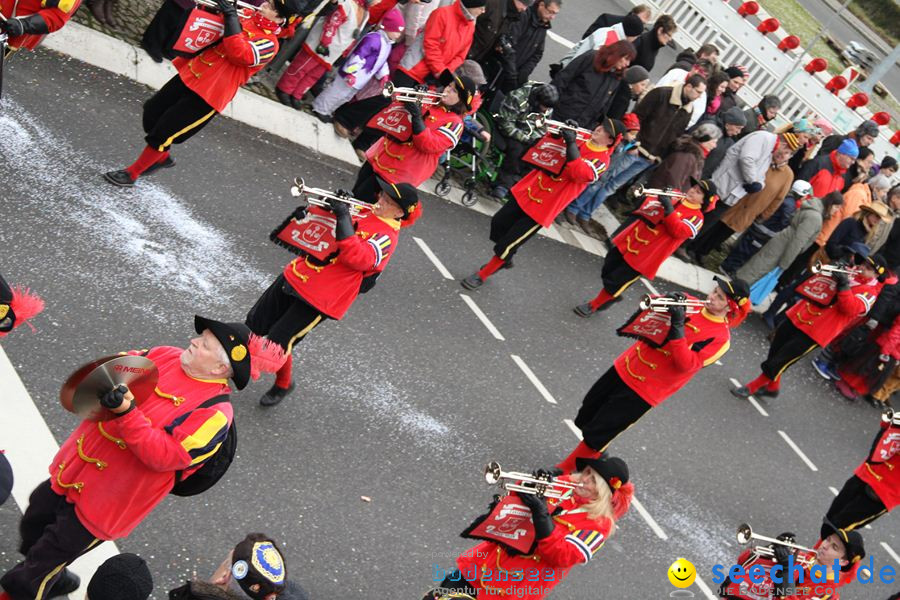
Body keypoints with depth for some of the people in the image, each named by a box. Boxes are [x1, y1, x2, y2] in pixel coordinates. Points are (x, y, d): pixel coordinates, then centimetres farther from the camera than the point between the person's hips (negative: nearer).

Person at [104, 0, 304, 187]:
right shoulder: (246, 17, 7)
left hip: (208, 95, -8)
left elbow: (238, 53, -32)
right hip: (190, 74, 8)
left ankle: (131, 174, 15)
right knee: (152, 112, 16)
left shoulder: (269, 43, -15)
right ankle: (162, 157, 40)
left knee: (162, 133, -3)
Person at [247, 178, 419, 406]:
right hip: (294, 276, 7)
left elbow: (356, 257, -32)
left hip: (318, 299, -7)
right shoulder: (362, 211, 7)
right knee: (254, 324, 14)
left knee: (276, 343, -3)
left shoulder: (387, 237, -15)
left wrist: (343, 215, -30)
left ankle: (283, 385, 25)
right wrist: (329, 206, -5)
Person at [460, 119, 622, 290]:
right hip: (528, 191, 6)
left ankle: (481, 276, 16)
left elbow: (579, 173, -33)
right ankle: (504, 259, 41)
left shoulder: (602, 161, -14)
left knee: (507, 244, -2)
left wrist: (571, 143, -34)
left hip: (542, 208, -6)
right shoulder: (580, 138, 3)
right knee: (498, 224, 15)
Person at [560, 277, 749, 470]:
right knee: (586, 417, 17)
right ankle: (596, 453, 42)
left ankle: (564, 471, 17)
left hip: (643, 391, -6)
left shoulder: (720, 337, -16)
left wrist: (678, 326, -31)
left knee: (595, 435, -2)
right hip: (625, 368, 6)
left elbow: (686, 364, -26)